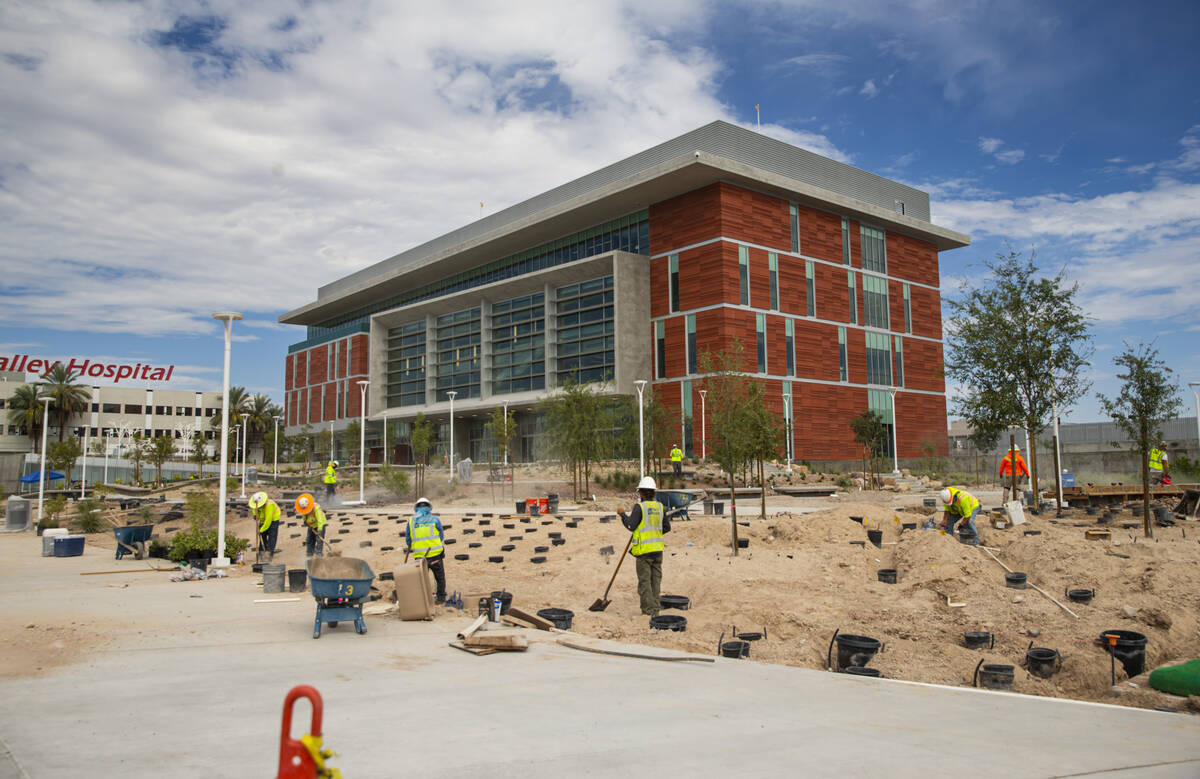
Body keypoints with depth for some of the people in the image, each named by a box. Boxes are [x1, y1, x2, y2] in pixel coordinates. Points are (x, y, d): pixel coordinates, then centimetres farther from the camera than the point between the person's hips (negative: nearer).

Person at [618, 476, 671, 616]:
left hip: (644, 550, -5)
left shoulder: (640, 507, -11)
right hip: (658, 549, 6)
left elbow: (630, 526, -14)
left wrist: (622, 514, 0)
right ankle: (655, 607, 17)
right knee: (656, 579, 13)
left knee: (644, 580, 1)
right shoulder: (660, 507, 6)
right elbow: (667, 527, 12)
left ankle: (648, 609, 1)